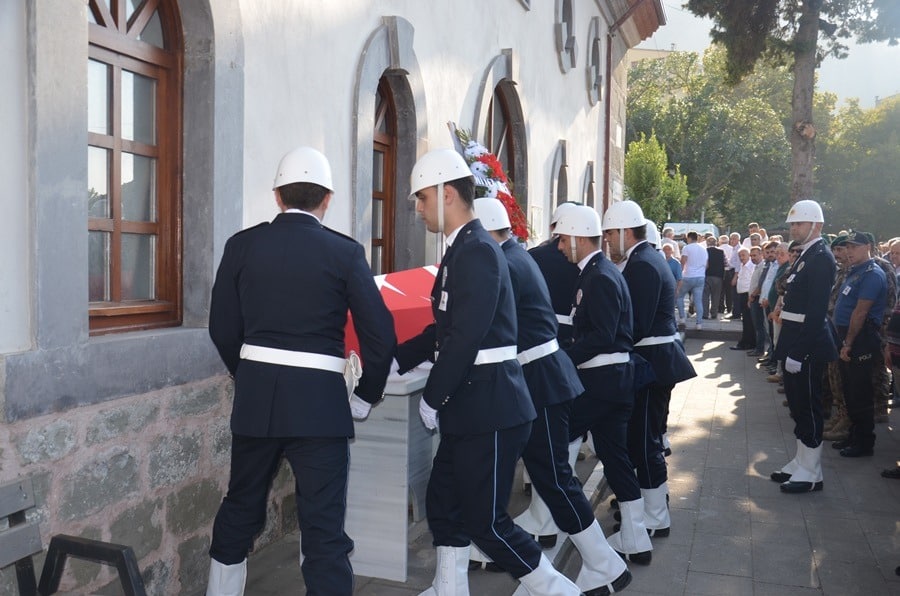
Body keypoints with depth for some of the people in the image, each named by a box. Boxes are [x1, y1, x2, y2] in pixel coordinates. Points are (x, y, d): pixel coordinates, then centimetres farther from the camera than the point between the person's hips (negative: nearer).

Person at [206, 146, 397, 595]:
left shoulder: (242, 245, 1)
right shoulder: (345, 252, -6)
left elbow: (223, 329, 4)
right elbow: (379, 334, -7)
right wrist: (366, 397, 6)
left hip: (255, 397, 4)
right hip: (319, 401, -3)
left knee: (240, 508, 23)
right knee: (324, 527, 2)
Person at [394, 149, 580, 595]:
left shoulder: (478, 251, -18)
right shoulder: (462, 249, 12)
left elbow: (466, 337, -23)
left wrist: (432, 397, -14)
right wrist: (397, 360, 12)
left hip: (489, 409, -10)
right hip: (470, 408, 10)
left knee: (485, 521, 2)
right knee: (443, 504, 18)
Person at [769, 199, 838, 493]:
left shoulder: (821, 257, -16)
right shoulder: (806, 254, 14)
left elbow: (816, 310, -21)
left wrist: (799, 352, -23)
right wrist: (789, 347, 13)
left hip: (807, 345, -10)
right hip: (795, 341, 10)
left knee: (808, 405, -1)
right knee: (797, 404, 17)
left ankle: (811, 472, 9)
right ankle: (801, 461, 29)